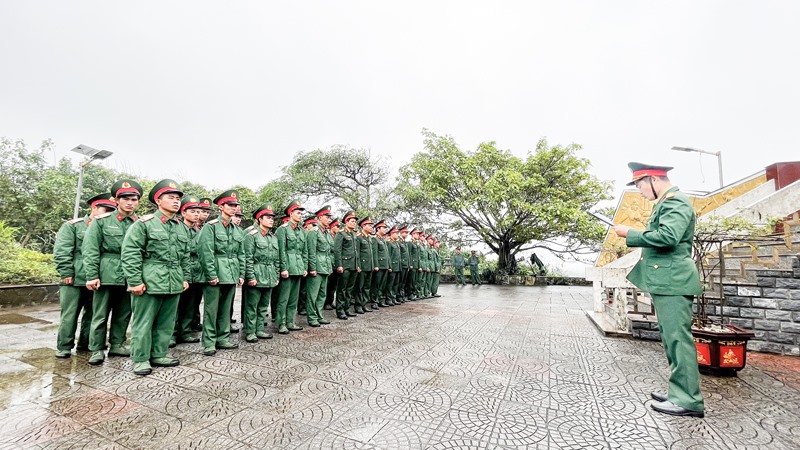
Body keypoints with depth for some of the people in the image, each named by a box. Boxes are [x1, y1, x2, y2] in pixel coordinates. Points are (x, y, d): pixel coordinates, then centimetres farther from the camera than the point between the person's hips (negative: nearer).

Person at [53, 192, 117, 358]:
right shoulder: (72, 225, 1)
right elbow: (61, 251, -6)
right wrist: (66, 273, -12)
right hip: (75, 279, -4)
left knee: (91, 314, 11)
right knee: (69, 314, 4)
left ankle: (85, 344, 24)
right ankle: (64, 347, 15)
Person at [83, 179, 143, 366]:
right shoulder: (101, 221, 0)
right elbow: (90, 250, -4)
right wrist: (91, 276, -9)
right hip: (107, 276, -2)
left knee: (123, 314, 13)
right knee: (100, 314, 7)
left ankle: (117, 344, 27)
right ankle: (97, 349, 20)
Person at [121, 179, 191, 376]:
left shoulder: (183, 228, 12)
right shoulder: (144, 223, -5)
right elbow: (130, 253, -10)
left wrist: (186, 278, 12)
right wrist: (135, 281, -13)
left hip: (174, 284, 6)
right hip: (150, 283, -5)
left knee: (166, 322, 13)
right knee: (144, 322, 4)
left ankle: (159, 355, 26)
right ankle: (140, 359, 18)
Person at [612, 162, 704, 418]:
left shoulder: (676, 202, -12)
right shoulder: (665, 203, 19)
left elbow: (667, 236, -26)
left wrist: (631, 234, -18)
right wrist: (634, 235, 11)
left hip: (673, 281, -11)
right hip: (665, 281, 11)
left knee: (678, 338, -5)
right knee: (672, 338, 15)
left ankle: (688, 400, 4)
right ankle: (679, 392, 26)